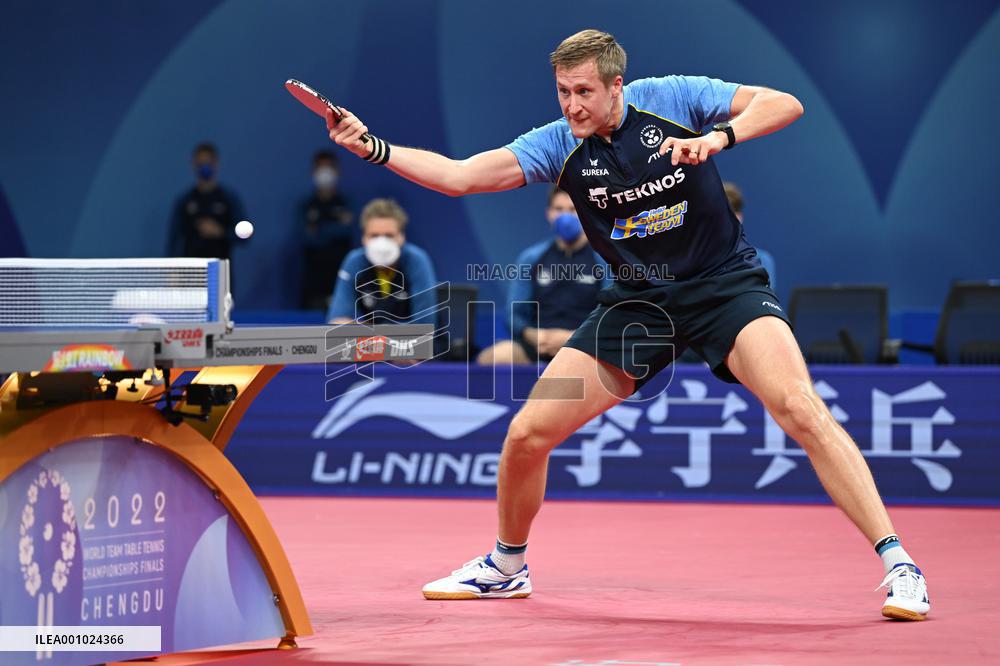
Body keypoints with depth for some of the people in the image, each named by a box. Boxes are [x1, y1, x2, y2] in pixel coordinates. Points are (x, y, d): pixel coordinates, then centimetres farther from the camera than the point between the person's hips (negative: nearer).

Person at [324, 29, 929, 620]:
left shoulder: (671, 98, -12)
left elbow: (785, 104, -13)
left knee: (799, 408, -28)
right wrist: (373, 147, -18)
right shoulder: (559, 145, -5)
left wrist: (718, 136, -30)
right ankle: (506, 567, 27)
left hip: (725, 282, -4)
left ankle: (897, 563, -23)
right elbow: (459, 175, -7)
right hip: (637, 300, 4)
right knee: (528, 434, -1)